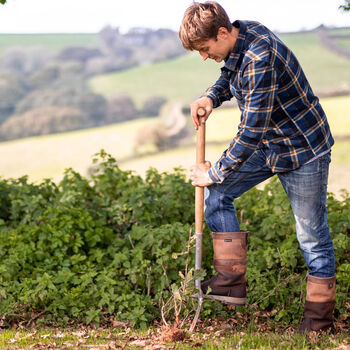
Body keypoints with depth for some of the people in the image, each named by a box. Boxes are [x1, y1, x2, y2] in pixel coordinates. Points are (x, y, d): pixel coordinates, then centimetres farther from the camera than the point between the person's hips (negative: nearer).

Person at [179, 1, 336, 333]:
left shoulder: (259, 59, -32)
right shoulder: (238, 38, -3)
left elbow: (251, 132, -29)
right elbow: (229, 75, 20)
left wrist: (215, 173, -18)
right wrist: (211, 97, -3)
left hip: (303, 149, -9)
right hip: (267, 145, 9)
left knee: (311, 234, 2)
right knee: (216, 195, 1)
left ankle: (319, 320, 17)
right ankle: (232, 281, 6)